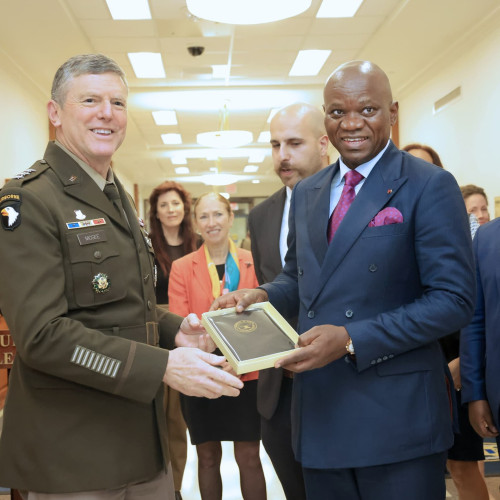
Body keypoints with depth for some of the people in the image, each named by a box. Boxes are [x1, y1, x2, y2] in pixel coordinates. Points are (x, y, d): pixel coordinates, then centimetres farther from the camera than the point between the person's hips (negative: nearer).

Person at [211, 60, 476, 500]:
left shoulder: (430, 187, -8)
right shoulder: (306, 193, 11)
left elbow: (453, 300, -14)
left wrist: (351, 340, -21)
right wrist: (262, 296, -3)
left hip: (396, 415, -5)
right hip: (320, 411, 6)